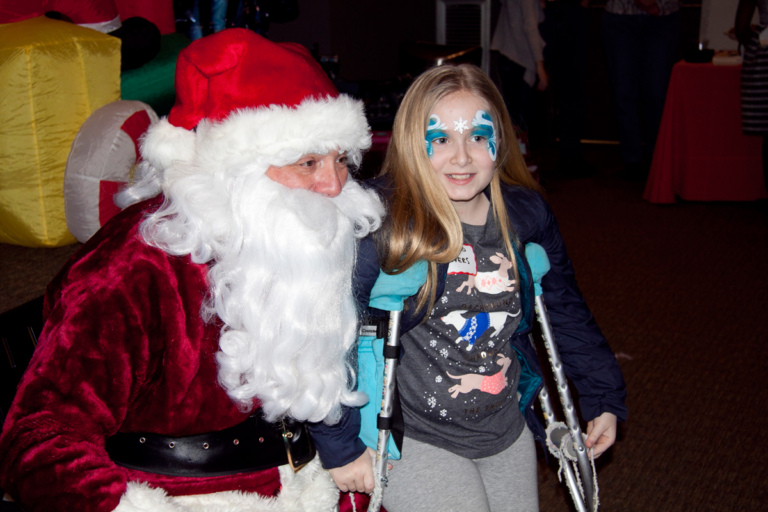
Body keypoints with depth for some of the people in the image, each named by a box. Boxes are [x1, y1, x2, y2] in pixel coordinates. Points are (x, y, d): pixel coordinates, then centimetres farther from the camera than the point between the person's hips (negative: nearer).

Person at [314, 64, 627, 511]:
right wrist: (341, 447, -19)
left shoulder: (527, 214, -3)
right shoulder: (380, 221, -22)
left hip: (508, 430, 6)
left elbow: (565, 308, 12)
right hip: (413, 438, -6)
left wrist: (604, 398, 17)